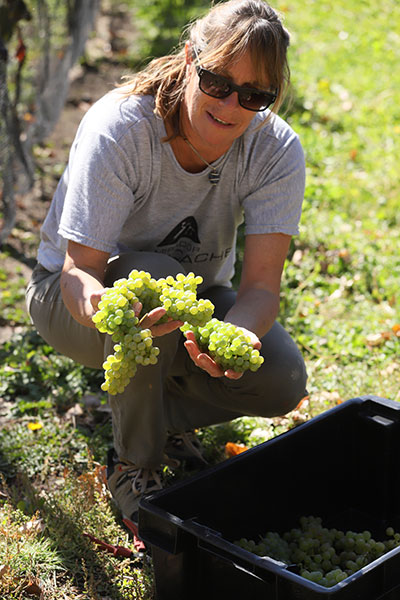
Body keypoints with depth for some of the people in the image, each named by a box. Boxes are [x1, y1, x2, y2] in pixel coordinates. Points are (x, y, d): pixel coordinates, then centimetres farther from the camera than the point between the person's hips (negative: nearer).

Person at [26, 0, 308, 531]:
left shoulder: (278, 151, -20)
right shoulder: (118, 128, -30)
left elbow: (261, 285, -25)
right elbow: (79, 269, -31)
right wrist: (96, 304, -56)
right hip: (77, 292, -2)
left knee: (281, 380, -24)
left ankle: (167, 412, 10)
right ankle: (134, 464, -14)